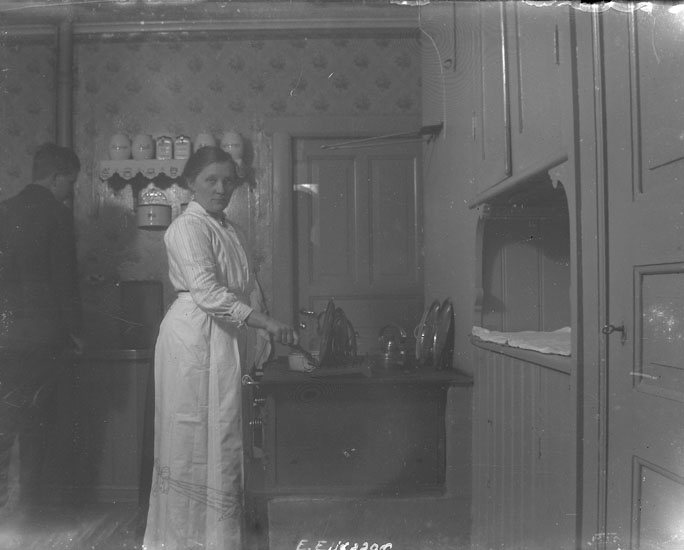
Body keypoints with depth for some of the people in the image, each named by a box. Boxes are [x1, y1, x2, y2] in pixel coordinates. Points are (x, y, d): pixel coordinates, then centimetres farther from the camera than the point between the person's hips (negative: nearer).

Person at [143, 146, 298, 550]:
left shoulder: (227, 228, 16)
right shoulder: (188, 227, -11)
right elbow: (206, 291, -23)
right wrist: (267, 323, -26)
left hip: (224, 338, 8)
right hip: (194, 337, -8)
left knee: (220, 435, 12)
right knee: (195, 436, -1)